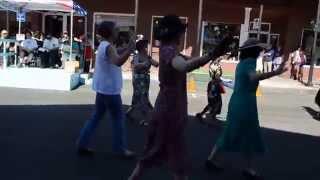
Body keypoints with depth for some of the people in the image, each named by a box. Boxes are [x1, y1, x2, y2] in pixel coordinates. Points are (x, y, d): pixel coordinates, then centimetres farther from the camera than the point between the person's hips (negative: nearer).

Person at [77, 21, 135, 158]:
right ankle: (120, 149, 14)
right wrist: (130, 49, -37)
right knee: (118, 118, 3)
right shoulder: (108, 47, -19)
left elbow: (115, 60, 25)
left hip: (103, 88, 10)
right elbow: (118, 62, -38)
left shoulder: (103, 45, 14)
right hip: (110, 89, -10)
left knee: (96, 116, 15)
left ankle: (82, 144, 18)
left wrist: (127, 50, 17)